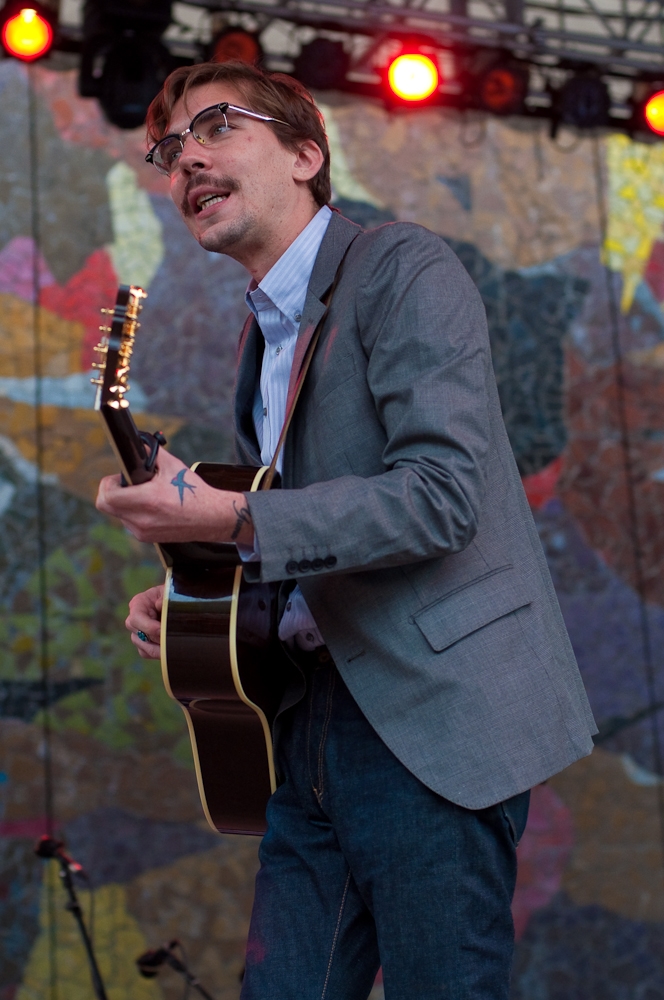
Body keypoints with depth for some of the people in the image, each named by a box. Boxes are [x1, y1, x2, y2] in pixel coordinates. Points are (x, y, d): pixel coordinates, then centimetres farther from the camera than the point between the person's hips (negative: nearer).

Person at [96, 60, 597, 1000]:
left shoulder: (406, 270, -6)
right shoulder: (262, 337, 20)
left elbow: (443, 492, -19)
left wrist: (229, 520, -20)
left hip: (435, 723, -8)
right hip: (318, 726, 8)